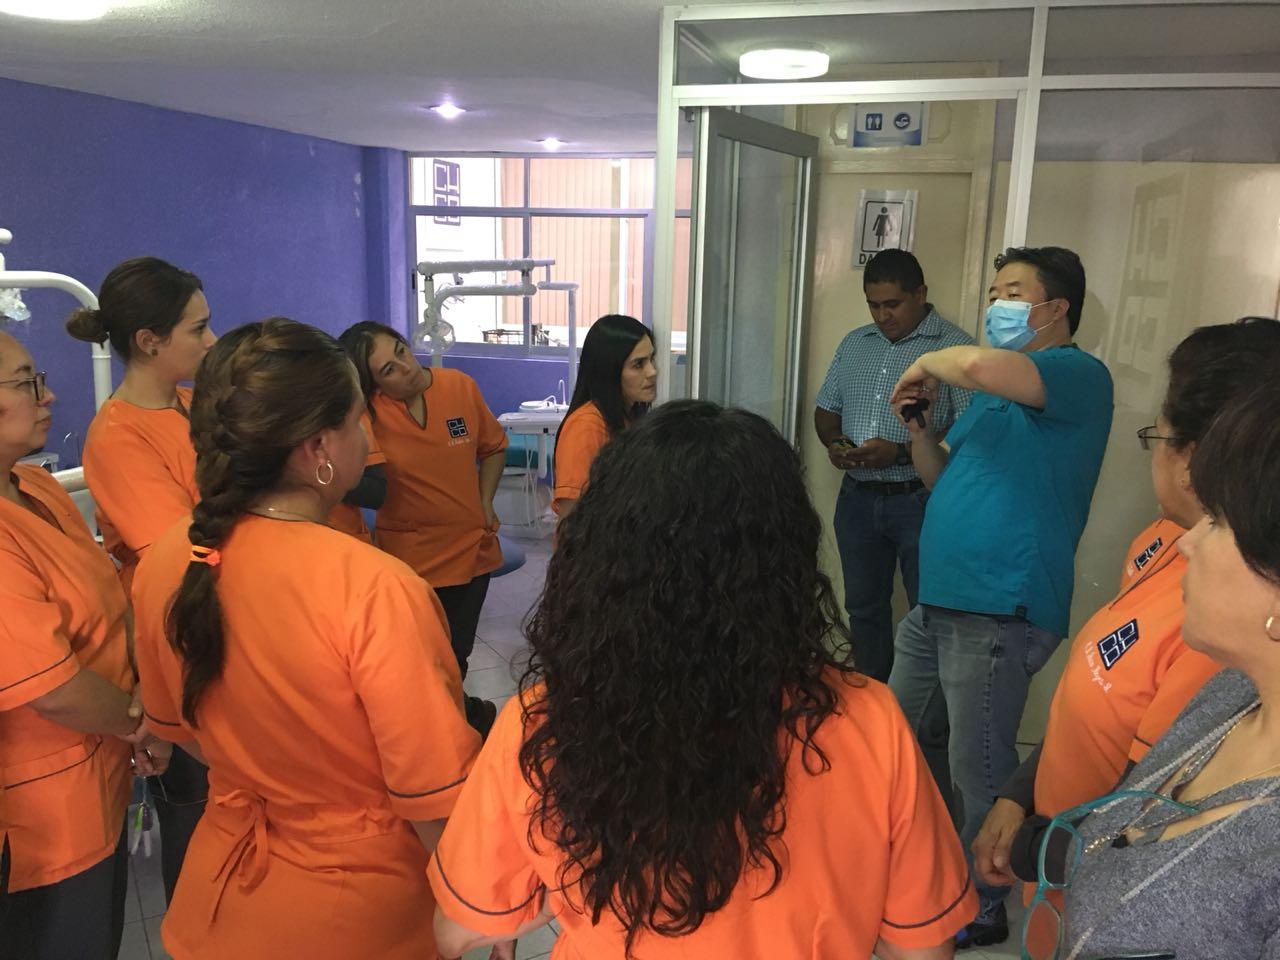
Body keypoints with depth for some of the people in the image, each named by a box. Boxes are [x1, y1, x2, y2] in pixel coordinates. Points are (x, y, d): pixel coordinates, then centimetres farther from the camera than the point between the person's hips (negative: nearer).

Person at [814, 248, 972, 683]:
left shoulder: (955, 348, -9)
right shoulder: (855, 344, 11)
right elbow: (826, 409, 17)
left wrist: (900, 452, -23)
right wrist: (834, 442, -4)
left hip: (920, 500, -6)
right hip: (857, 497, 6)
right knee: (864, 607, 17)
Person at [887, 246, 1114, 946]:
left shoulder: (1079, 376, -12)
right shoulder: (995, 392, 18)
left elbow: (981, 366, -33)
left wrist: (927, 362, -13)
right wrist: (917, 422, 4)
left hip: (998, 612, -9)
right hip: (939, 601, 10)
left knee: (977, 771, 3)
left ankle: (978, 909, 23)